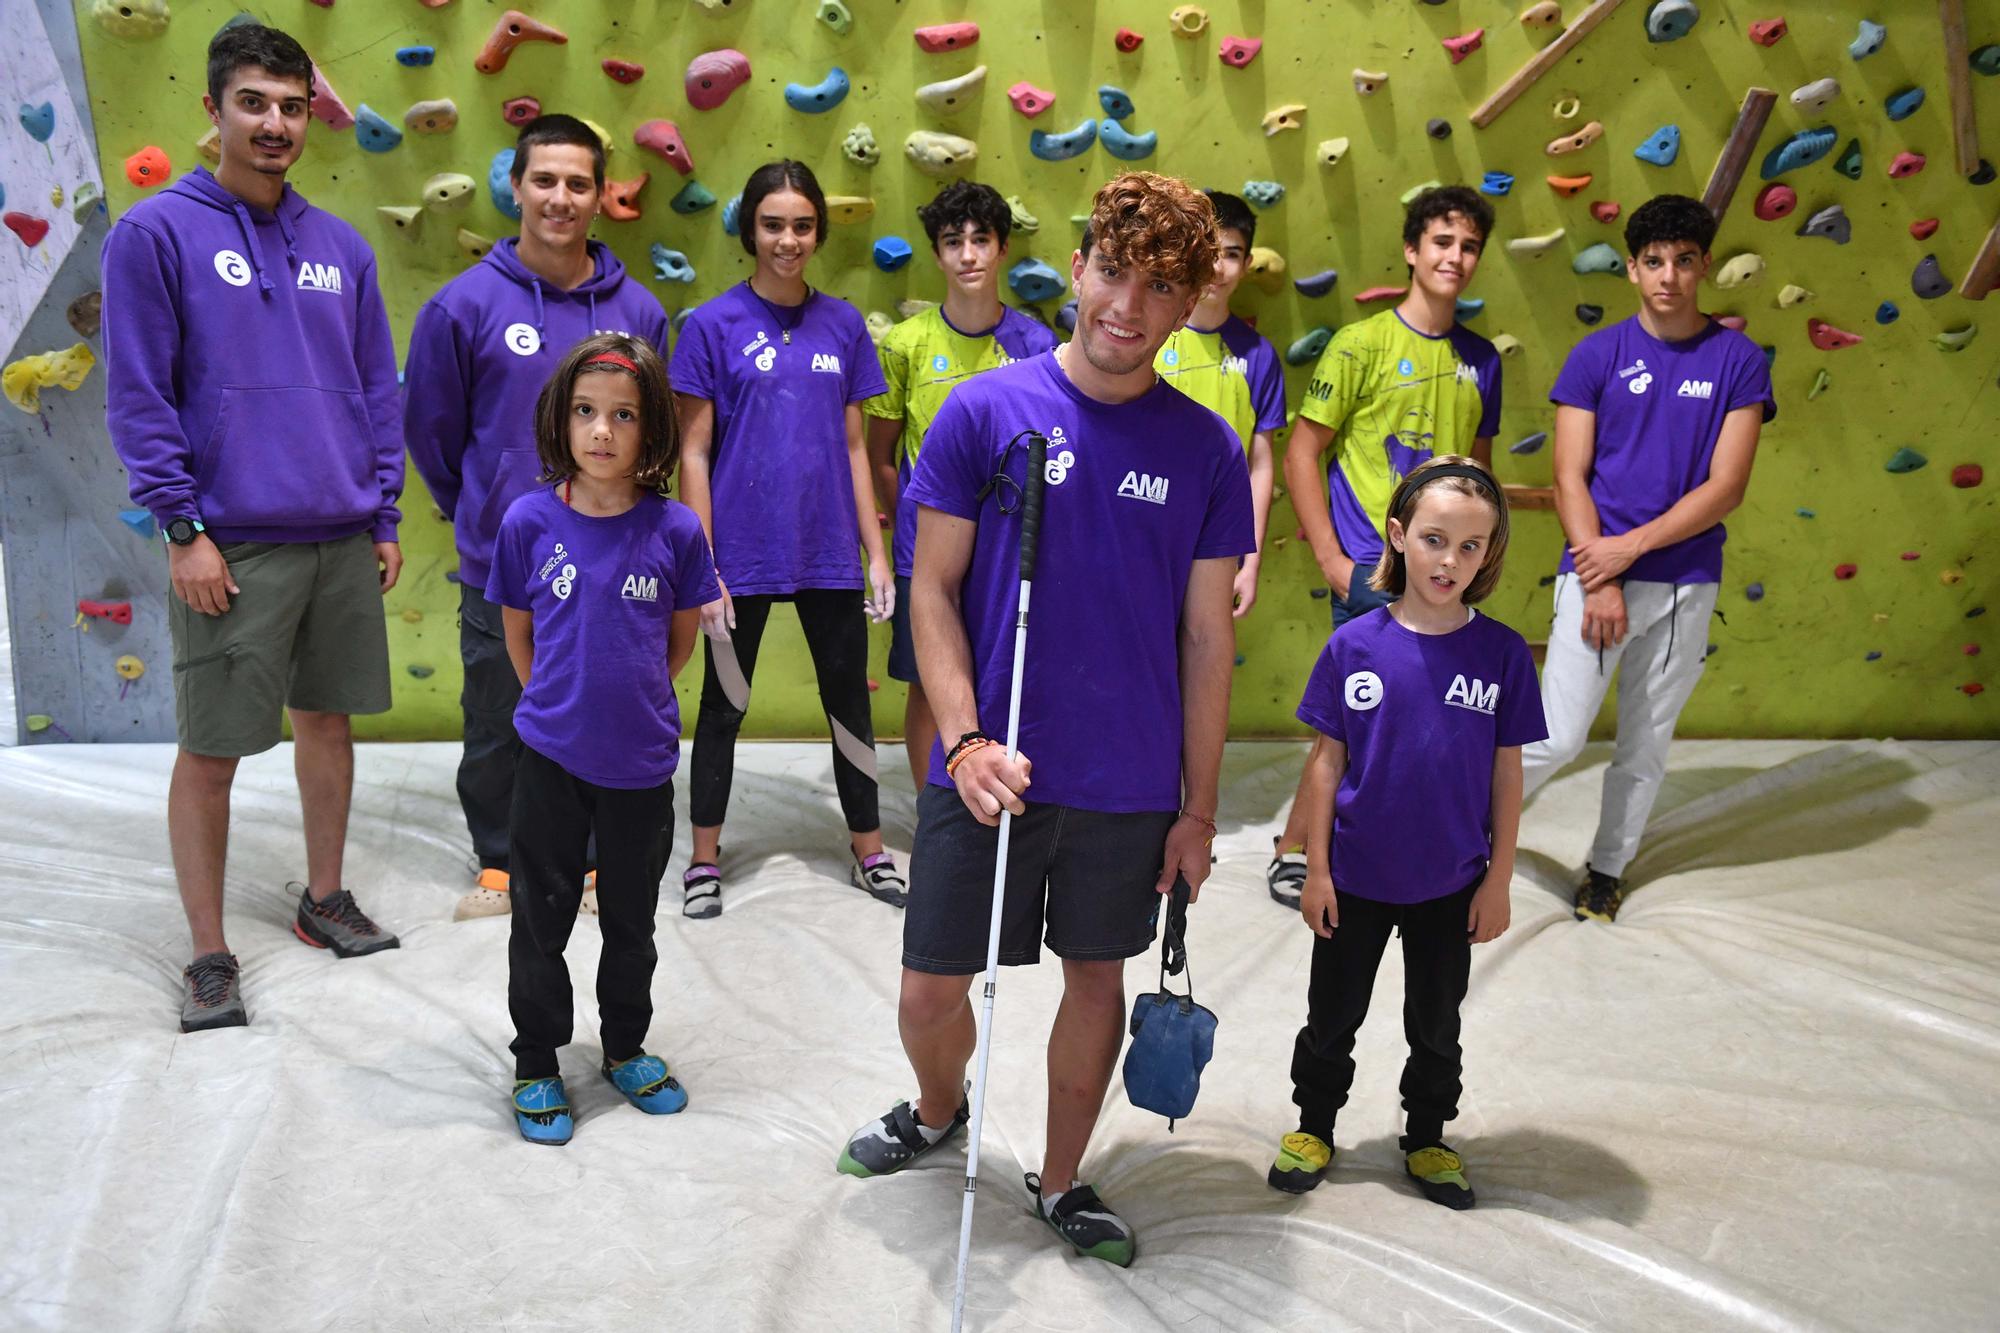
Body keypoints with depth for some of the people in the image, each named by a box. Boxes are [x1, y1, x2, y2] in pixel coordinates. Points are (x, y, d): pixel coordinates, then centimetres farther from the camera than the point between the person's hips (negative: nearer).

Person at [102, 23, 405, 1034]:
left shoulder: (342, 248, 9)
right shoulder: (156, 233, -5)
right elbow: (137, 397, -8)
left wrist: (384, 516, 8)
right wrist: (182, 529, -12)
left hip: (344, 540, 5)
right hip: (234, 547, -4)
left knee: (327, 716, 15)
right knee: (210, 750, 2)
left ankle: (325, 899, 31)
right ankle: (210, 957, 14)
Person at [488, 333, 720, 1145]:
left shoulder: (674, 529, -9)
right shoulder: (530, 520, -8)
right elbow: (517, 631, 6)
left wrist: (632, 700, 6)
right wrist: (563, 701, 7)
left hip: (641, 760, 1)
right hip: (551, 757, 0)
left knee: (631, 917, 17)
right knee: (541, 918, 11)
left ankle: (626, 1047, 37)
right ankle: (536, 1065, 30)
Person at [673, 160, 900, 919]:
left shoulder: (843, 324, 5)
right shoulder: (714, 324, -4)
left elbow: (853, 446, 8)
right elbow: (693, 453, -5)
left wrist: (876, 552, 5)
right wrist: (701, 565, -10)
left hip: (829, 551, 3)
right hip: (742, 553, -3)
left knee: (850, 700, 12)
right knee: (724, 704, 9)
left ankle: (869, 851, 28)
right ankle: (705, 859, 24)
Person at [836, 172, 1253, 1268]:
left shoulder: (1206, 449, -1)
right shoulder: (987, 411, -6)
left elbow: (1207, 639, 2)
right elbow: (933, 591, -3)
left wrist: (1199, 808, 3)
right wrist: (966, 740, -16)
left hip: (1131, 789, 2)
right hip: (990, 774, -1)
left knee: (1098, 977, 15)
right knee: (932, 990, 7)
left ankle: (1062, 1184, 38)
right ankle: (938, 1112, 42)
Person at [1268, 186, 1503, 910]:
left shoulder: (1481, 358, 9)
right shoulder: (1361, 343, -7)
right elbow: (1301, 453, -6)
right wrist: (1330, 560, -11)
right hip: (1373, 573, -5)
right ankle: (1292, 852, 16)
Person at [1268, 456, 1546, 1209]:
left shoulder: (1502, 653, -10)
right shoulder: (1354, 645, -12)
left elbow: (1506, 773, -3)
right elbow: (1327, 761, -6)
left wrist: (1498, 881, -1)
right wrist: (1316, 869, -4)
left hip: (1450, 885, 1)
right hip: (1356, 877, 0)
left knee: (1436, 1025, 19)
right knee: (1332, 1016, 16)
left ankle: (1428, 1139, 40)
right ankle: (1314, 1128, 38)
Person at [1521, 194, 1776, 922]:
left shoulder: (1738, 361, 1)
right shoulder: (1597, 355, -1)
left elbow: (1726, 488, -5)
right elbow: (1569, 477, -5)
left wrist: (1629, 547, -13)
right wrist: (1597, 583, -13)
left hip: (1686, 583, 2)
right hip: (1596, 572, -2)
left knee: (1646, 746, 11)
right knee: (1556, 738, -7)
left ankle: (1607, 868, 29)